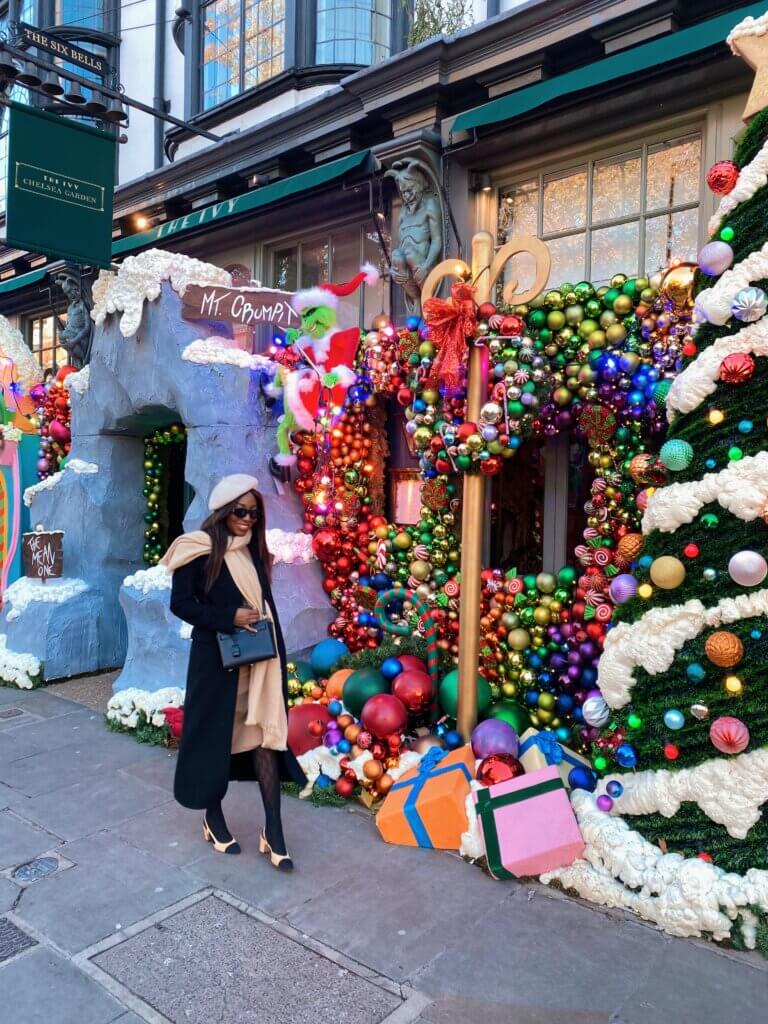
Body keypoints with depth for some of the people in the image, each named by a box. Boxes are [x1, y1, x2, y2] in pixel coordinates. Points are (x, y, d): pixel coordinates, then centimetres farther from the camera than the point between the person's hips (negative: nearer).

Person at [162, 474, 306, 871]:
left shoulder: (253, 550, 9)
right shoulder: (199, 549, -8)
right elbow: (180, 603, -10)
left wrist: (277, 653, 8)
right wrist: (229, 617, -19)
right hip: (216, 658, -4)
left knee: (265, 734, 2)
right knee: (215, 736, 9)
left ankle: (273, 831, 7)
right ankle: (213, 819, 29)